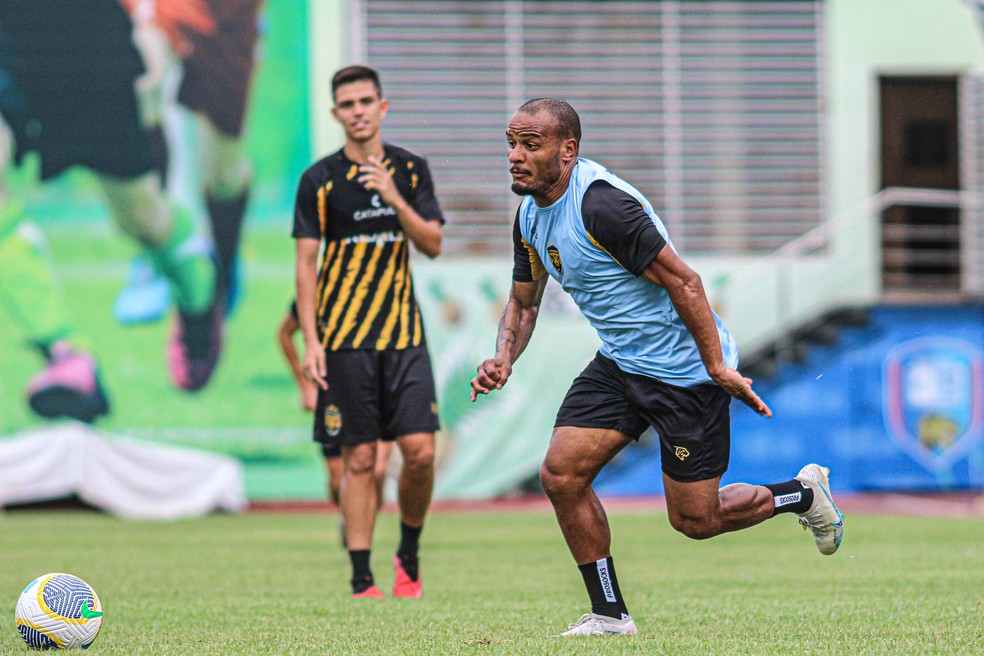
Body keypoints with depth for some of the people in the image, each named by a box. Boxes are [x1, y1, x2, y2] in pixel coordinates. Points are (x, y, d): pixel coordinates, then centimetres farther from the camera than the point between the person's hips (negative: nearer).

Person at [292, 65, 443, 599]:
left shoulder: (410, 170, 7)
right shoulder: (319, 180, -1)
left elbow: (433, 245, 1)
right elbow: (306, 264, 0)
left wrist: (395, 200, -16)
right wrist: (310, 341, -7)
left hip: (405, 334, 2)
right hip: (344, 337, -2)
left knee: (420, 450, -7)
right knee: (360, 459, -3)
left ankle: (409, 555, 15)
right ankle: (361, 579, 3)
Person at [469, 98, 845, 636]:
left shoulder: (601, 204, -26)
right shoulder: (530, 216, 3)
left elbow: (683, 281, -23)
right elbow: (523, 302, 17)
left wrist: (718, 368, -21)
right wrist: (503, 360, -3)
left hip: (684, 368, -8)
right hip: (619, 365, 8)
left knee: (694, 520, -1)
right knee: (560, 474, -7)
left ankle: (802, 494, 26)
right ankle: (610, 614, 5)